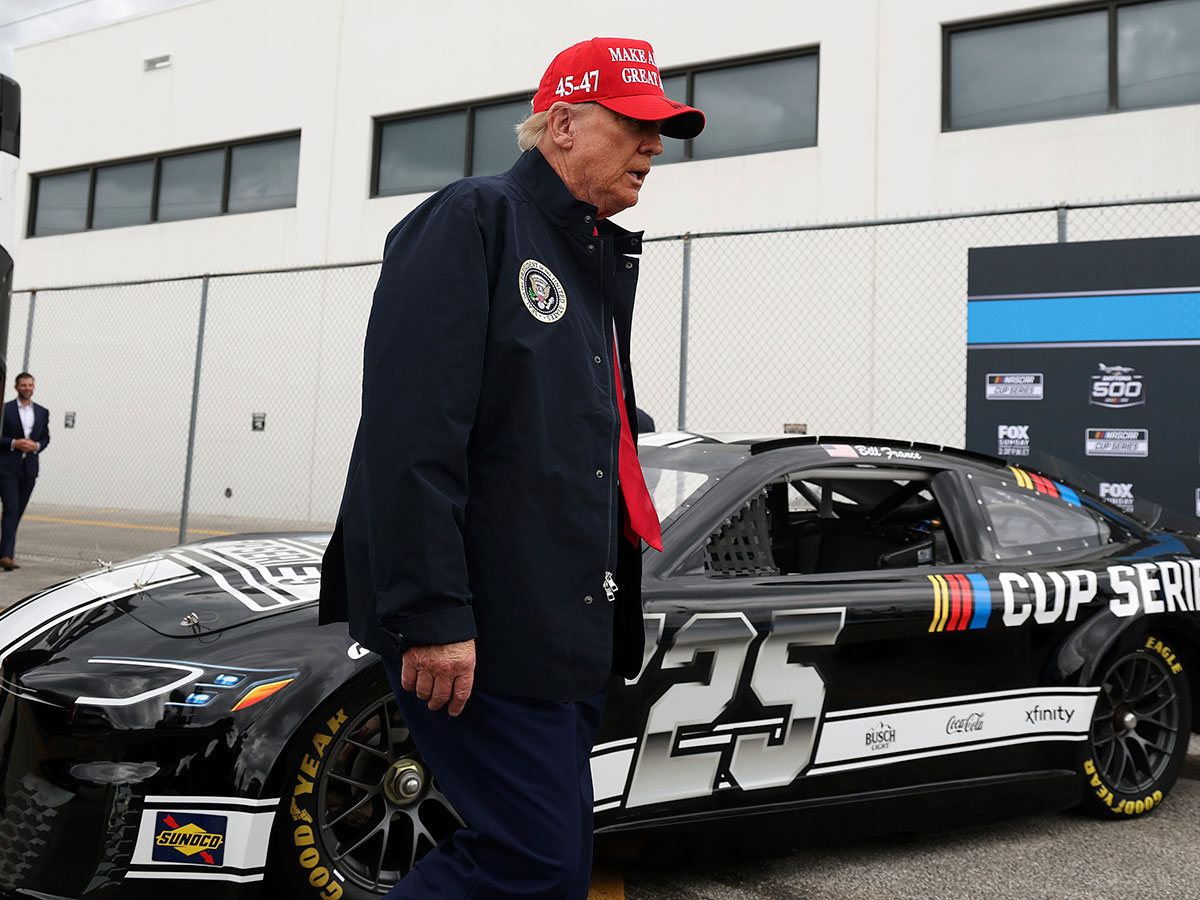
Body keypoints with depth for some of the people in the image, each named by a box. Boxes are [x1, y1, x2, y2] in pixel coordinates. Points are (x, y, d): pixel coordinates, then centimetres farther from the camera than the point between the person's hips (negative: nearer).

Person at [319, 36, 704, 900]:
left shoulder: (597, 258, 19)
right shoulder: (474, 219, -8)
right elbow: (411, 432, -18)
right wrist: (429, 614, -23)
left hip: (570, 630, 9)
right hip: (478, 631, -9)